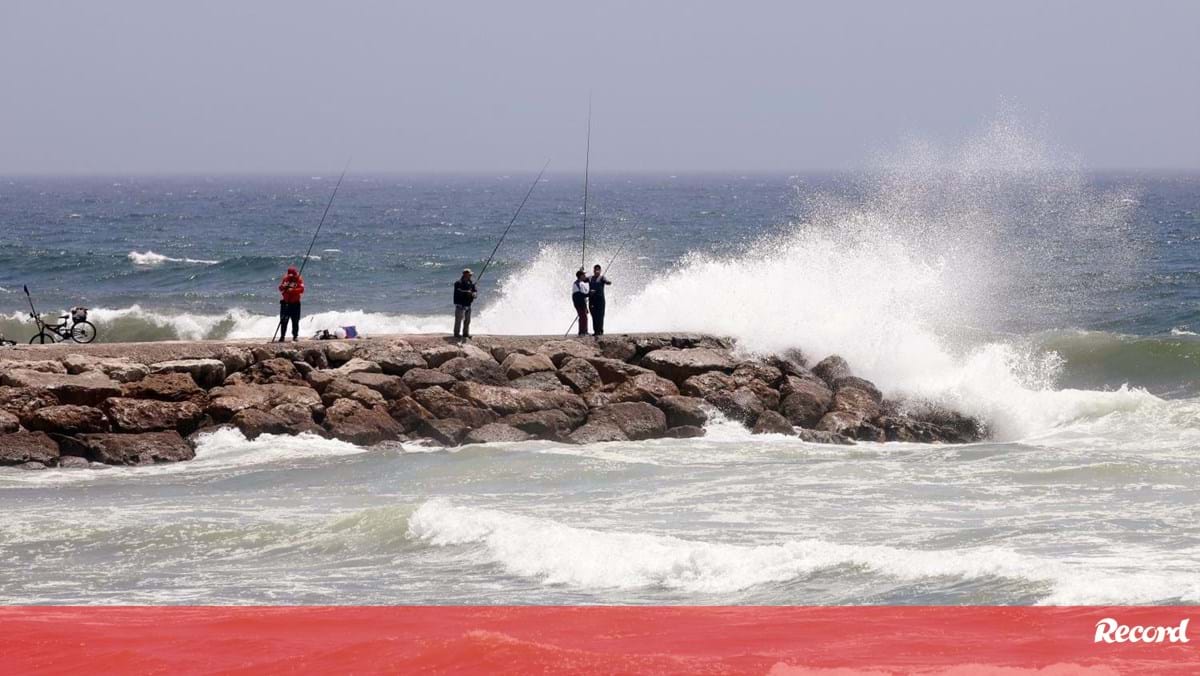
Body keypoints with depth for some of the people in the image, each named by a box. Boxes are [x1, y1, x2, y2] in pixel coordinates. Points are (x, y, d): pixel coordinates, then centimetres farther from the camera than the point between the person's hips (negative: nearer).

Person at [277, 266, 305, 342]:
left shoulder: (299, 279, -4)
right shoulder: (286, 278, 5)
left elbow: (301, 289, -16)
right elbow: (280, 287, 6)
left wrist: (292, 290, -30)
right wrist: (284, 286, -17)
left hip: (295, 303, -2)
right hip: (285, 302, 2)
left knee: (295, 321, 0)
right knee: (284, 320, 0)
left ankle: (295, 336, 9)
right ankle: (282, 336, 4)